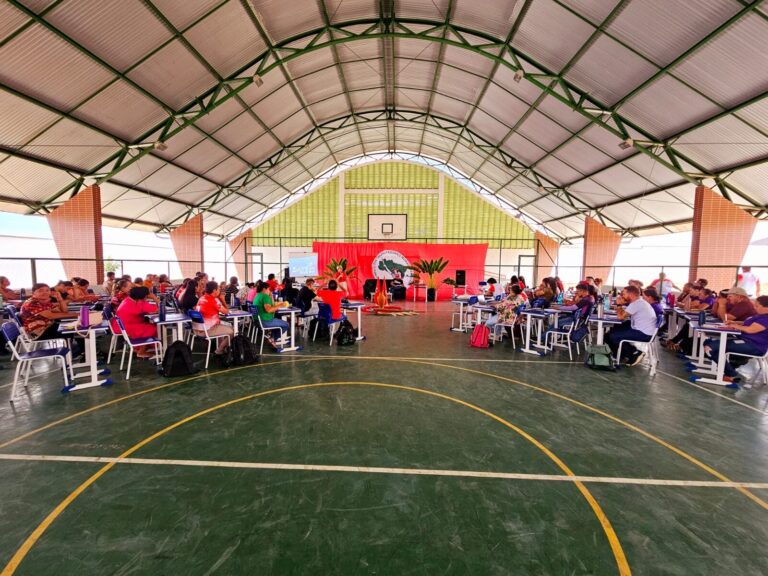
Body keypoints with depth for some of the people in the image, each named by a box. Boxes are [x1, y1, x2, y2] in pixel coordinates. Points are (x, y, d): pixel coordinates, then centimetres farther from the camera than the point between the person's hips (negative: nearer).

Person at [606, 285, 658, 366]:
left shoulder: (636, 304, -18)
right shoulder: (639, 302, 15)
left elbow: (620, 317, -17)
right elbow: (624, 315, 15)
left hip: (644, 334, -11)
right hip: (644, 331, 11)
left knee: (612, 336, -13)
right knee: (614, 330, 15)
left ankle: (634, 355, 0)